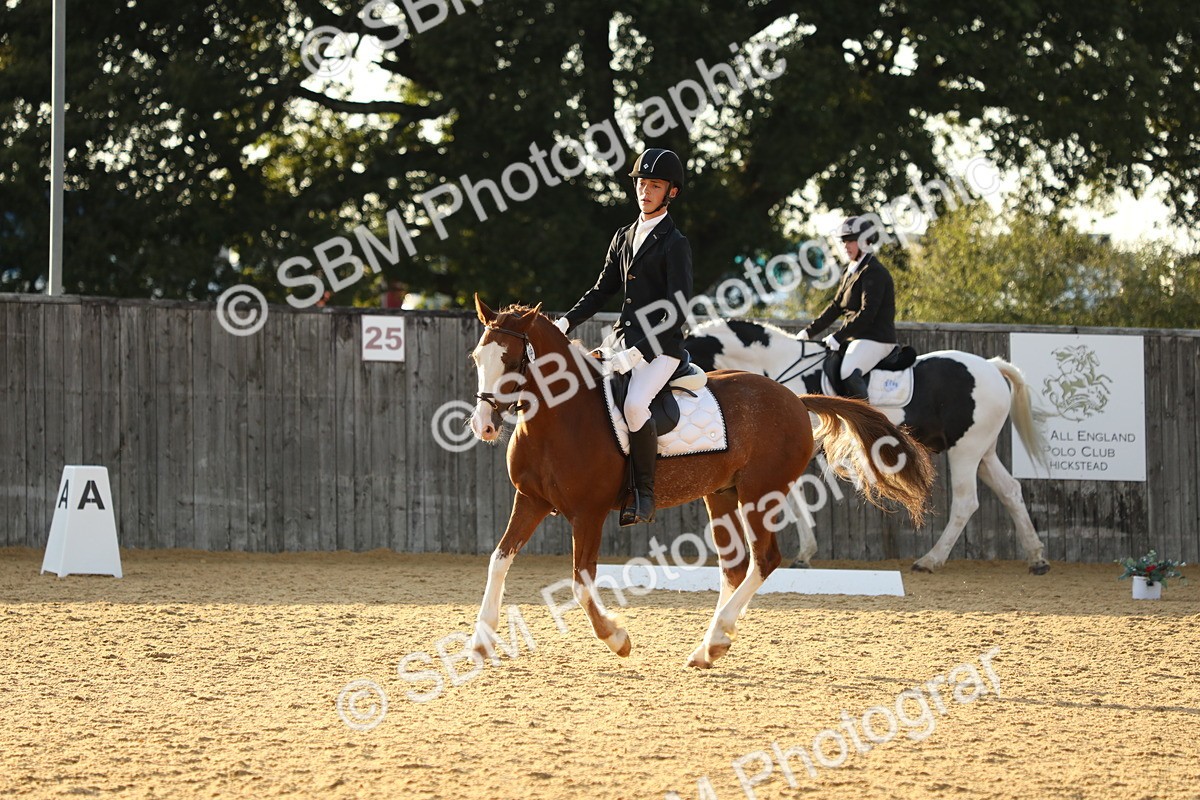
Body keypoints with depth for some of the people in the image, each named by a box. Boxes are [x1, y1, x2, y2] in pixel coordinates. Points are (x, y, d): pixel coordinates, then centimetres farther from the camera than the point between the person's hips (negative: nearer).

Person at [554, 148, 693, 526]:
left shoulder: (674, 245, -9)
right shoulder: (624, 237, 14)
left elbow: (678, 311, -16)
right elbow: (602, 289, 23)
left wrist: (637, 352, -24)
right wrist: (566, 322, 8)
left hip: (661, 346, -8)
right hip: (623, 339, 8)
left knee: (634, 404, -32)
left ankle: (645, 494, -20)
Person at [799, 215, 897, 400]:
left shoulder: (873, 272, -13)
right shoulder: (851, 272, 18)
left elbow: (867, 313, -21)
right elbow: (836, 307, 20)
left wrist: (838, 336, -23)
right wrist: (810, 331, 11)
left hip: (876, 339, -11)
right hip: (856, 339, 11)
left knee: (848, 374, -33)